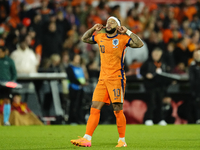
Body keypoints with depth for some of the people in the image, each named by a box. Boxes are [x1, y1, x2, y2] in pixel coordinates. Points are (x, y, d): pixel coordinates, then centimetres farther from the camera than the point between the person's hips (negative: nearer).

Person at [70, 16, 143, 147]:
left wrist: (127, 32, -12)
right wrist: (93, 29, 13)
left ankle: (122, 140, 6)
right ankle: (87, 139, -2)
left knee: (118, 110, -5)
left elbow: (139, 44, -14)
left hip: (116, 79, -5)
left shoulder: (122, 38, -2)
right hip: (103, 79, 5)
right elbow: (84, 39, 28)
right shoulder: (100, 37, 13)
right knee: (94, 109, -1)